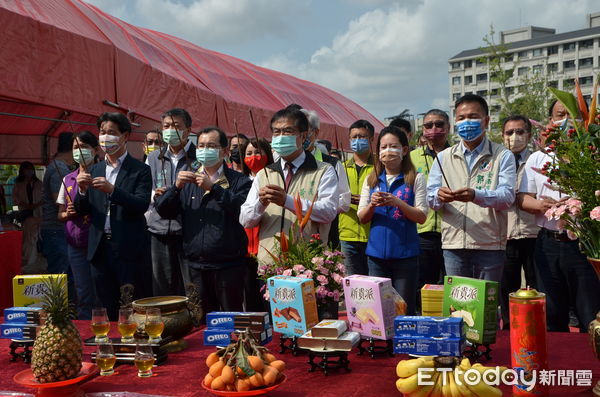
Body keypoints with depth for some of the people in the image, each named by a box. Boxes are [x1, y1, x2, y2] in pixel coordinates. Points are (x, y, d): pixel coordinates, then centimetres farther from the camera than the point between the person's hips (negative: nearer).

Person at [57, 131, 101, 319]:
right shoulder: (68, 179, 12)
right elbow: (60, 215, 17)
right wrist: (68, 213, -5)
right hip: (76, 244, 4)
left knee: (100, 294, -2)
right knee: (83, 295, 8)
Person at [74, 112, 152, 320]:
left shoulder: (140, 170, -2)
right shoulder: (94, 170, 14)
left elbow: (142, 205, -14)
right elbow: (82, 211, 12)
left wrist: (112, 190, -26)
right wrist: (82, 189, -8)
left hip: (129, 250, -5)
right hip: (100, 248, 5)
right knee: (108, 312, 12)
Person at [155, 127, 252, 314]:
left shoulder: (239, 181, 2)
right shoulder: (188, 178, 14)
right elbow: (163, 211, 6)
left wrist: (213, 188, -20)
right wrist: (176, 187, -10)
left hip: (228, 265, -3)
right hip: (196, 266, 4)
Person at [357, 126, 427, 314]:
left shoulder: (415, 179, 0)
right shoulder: (371, 180, 10)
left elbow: (422, 217, -4)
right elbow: (362, 218, 9)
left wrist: (397, 202, -18)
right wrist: (372, 205, -12)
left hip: (405, 254, -3)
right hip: (376, 253, 3)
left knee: (405, 309, 4)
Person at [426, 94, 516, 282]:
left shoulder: (502, 156, 5)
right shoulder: (444, 157, 14)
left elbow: (507, 196, -9)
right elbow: (430, 198, 8)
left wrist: (476, 195, -28)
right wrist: (440, 196, -17)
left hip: (490, 245, -2)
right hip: (453, 244, 3)